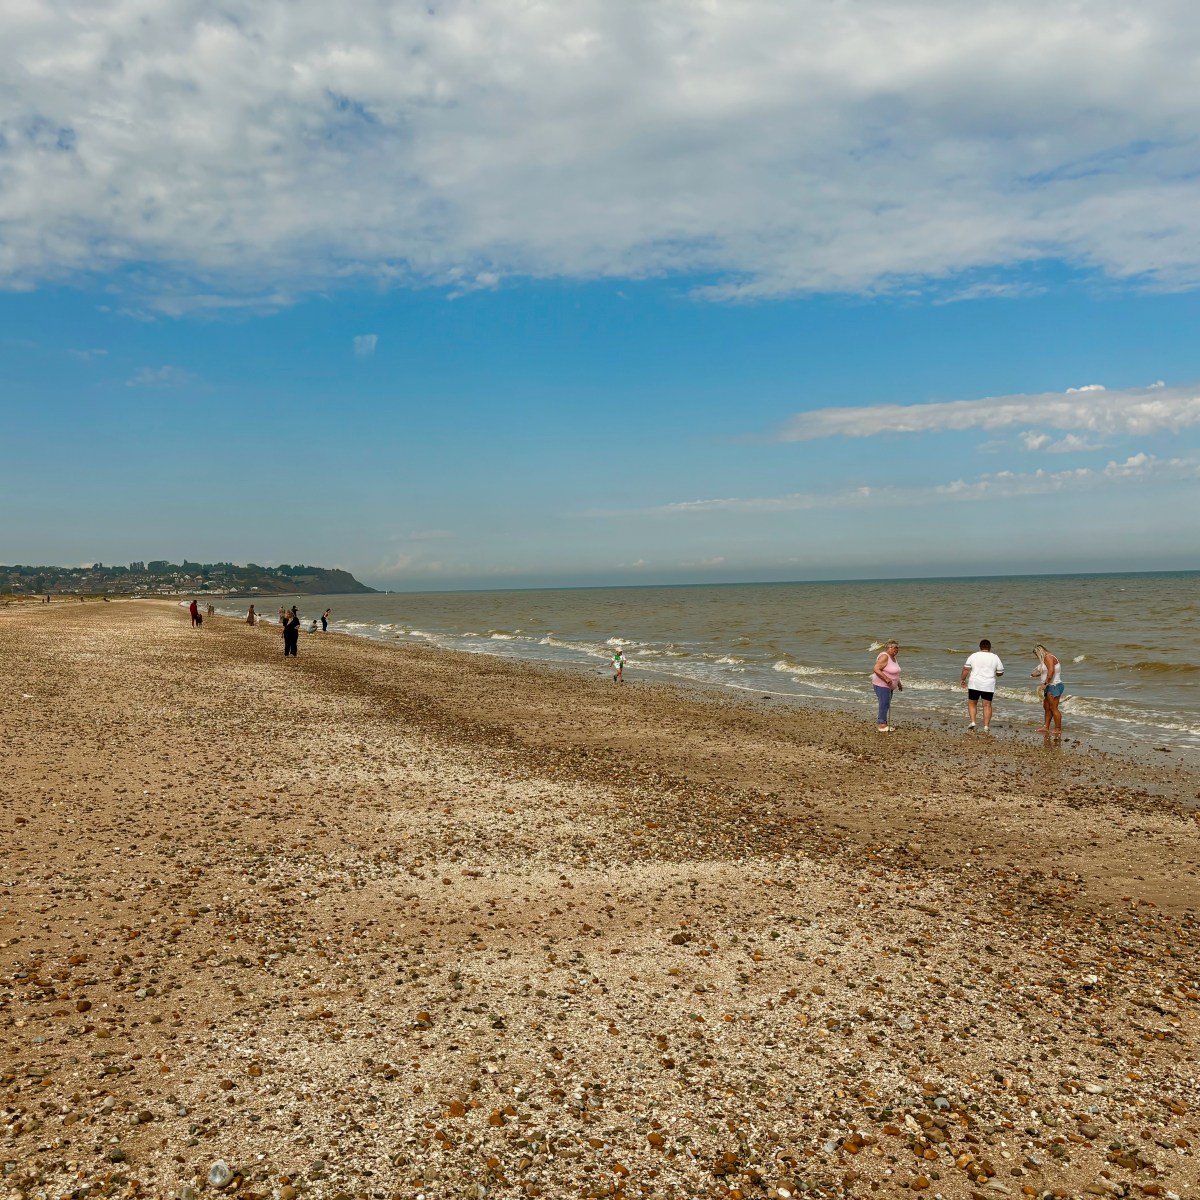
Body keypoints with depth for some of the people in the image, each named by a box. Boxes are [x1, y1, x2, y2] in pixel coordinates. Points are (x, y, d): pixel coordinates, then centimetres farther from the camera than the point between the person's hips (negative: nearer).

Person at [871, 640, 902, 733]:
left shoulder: (893, 657, 11)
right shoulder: (884, 656, -19)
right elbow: (876, 669, -27)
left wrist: (898, 683, 22)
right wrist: (886, 679, -31)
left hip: (889, 685, 10)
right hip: (881, 685, -10)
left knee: (886, 704, 12)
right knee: (884, 704, -11)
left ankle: (879, 722, 21)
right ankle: (882, 724, -7)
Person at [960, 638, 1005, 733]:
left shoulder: (973, 656, 1)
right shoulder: (995, 657, 3)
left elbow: (966, 669, -5)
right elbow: (1000, 672, 7)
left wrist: (963, 680, 5)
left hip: (974, 684, -1)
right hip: (989, 686, 1)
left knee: (972, 703, 13)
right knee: (987, 705, 5)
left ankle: (972, 722, 1)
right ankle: (986, 726, 2)